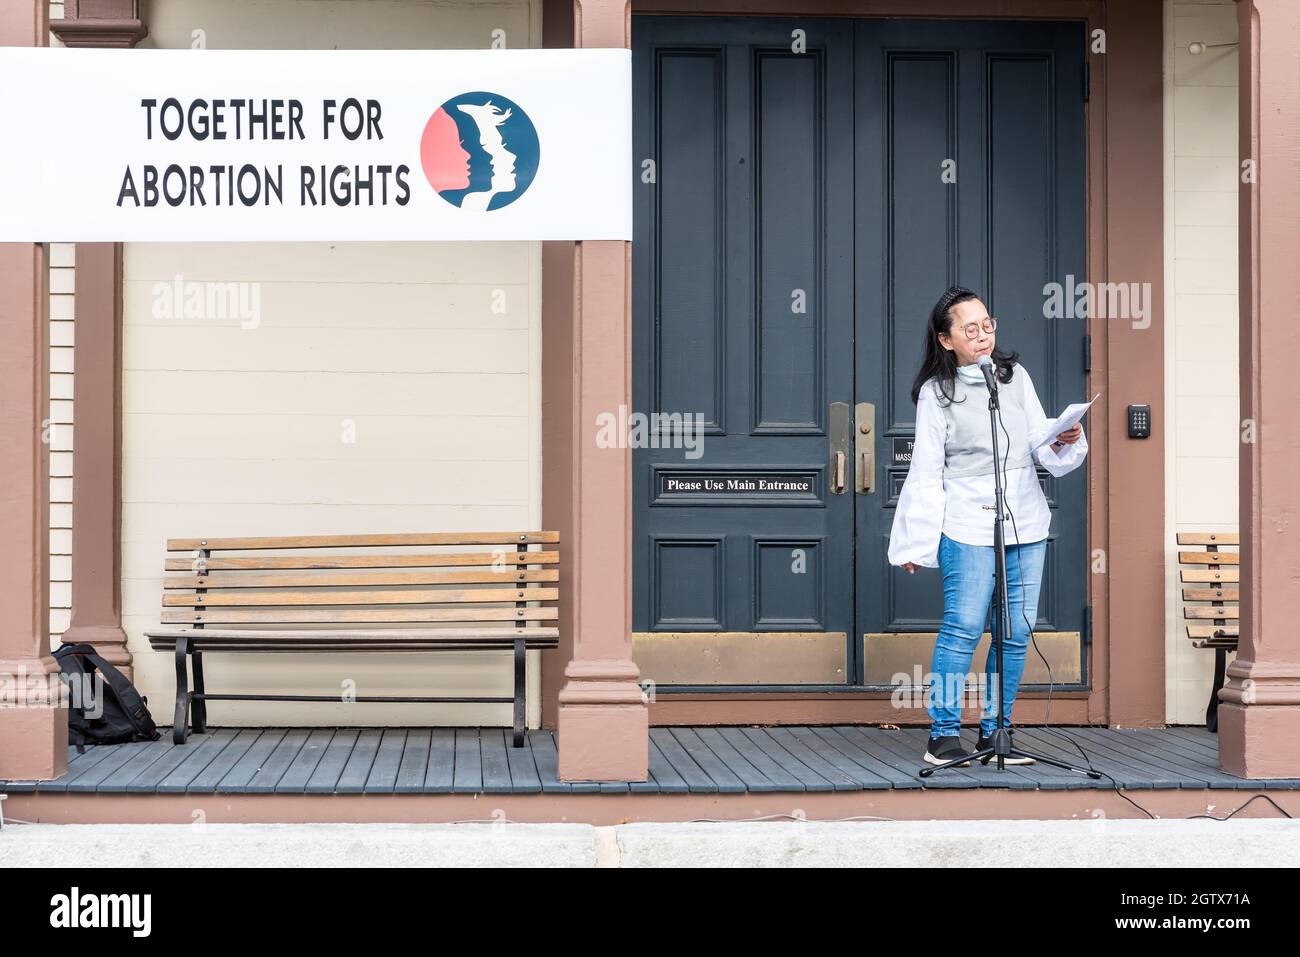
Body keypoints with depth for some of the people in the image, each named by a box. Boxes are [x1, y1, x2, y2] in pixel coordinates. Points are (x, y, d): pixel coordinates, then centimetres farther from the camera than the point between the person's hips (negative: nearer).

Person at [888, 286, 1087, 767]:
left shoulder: (1016, 376, 12)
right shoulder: (936, 392, 1)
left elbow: (1039, 445, 13)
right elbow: (927, 471, 0)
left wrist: (1062, 442, -10)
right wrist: (916, 544, -2)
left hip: (1026, 523, 5)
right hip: (969, 524, -4)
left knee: (1017, 631, 4)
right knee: (963, 626, -11)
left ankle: (994, 730, 14)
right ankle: (944, 733, -3)